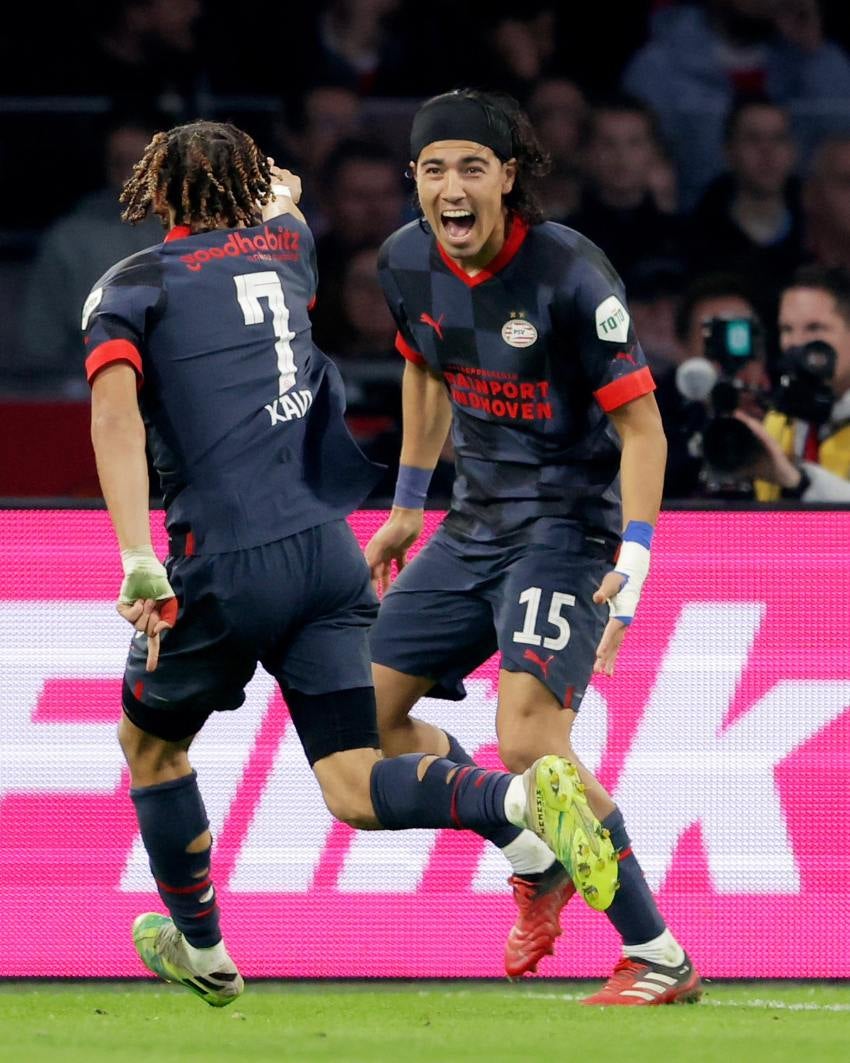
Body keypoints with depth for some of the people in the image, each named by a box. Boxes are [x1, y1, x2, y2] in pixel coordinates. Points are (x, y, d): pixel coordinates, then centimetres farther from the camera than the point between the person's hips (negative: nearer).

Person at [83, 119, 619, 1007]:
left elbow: (116, 413, -17)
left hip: (225, 566, -4)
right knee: (355, 790, -2)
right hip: (328, 553, 4)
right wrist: (283, 196, 66)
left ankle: (200, 952, 34)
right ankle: (525, 797, -30)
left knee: (149, 741, 23)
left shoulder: (130, 288, 1)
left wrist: (138, 561, -24)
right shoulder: (280, 249, 16)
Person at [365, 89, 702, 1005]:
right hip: (475, 526, 8)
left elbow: (639, 424, -17)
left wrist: (634, 564, -25)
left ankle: (658, 957, -15)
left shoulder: (569, 274, -22)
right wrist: (407, 507, 23)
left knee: (528, 739, -23)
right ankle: (536, 869, 24)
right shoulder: (408, 262, -2)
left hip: (568, 524, -8)